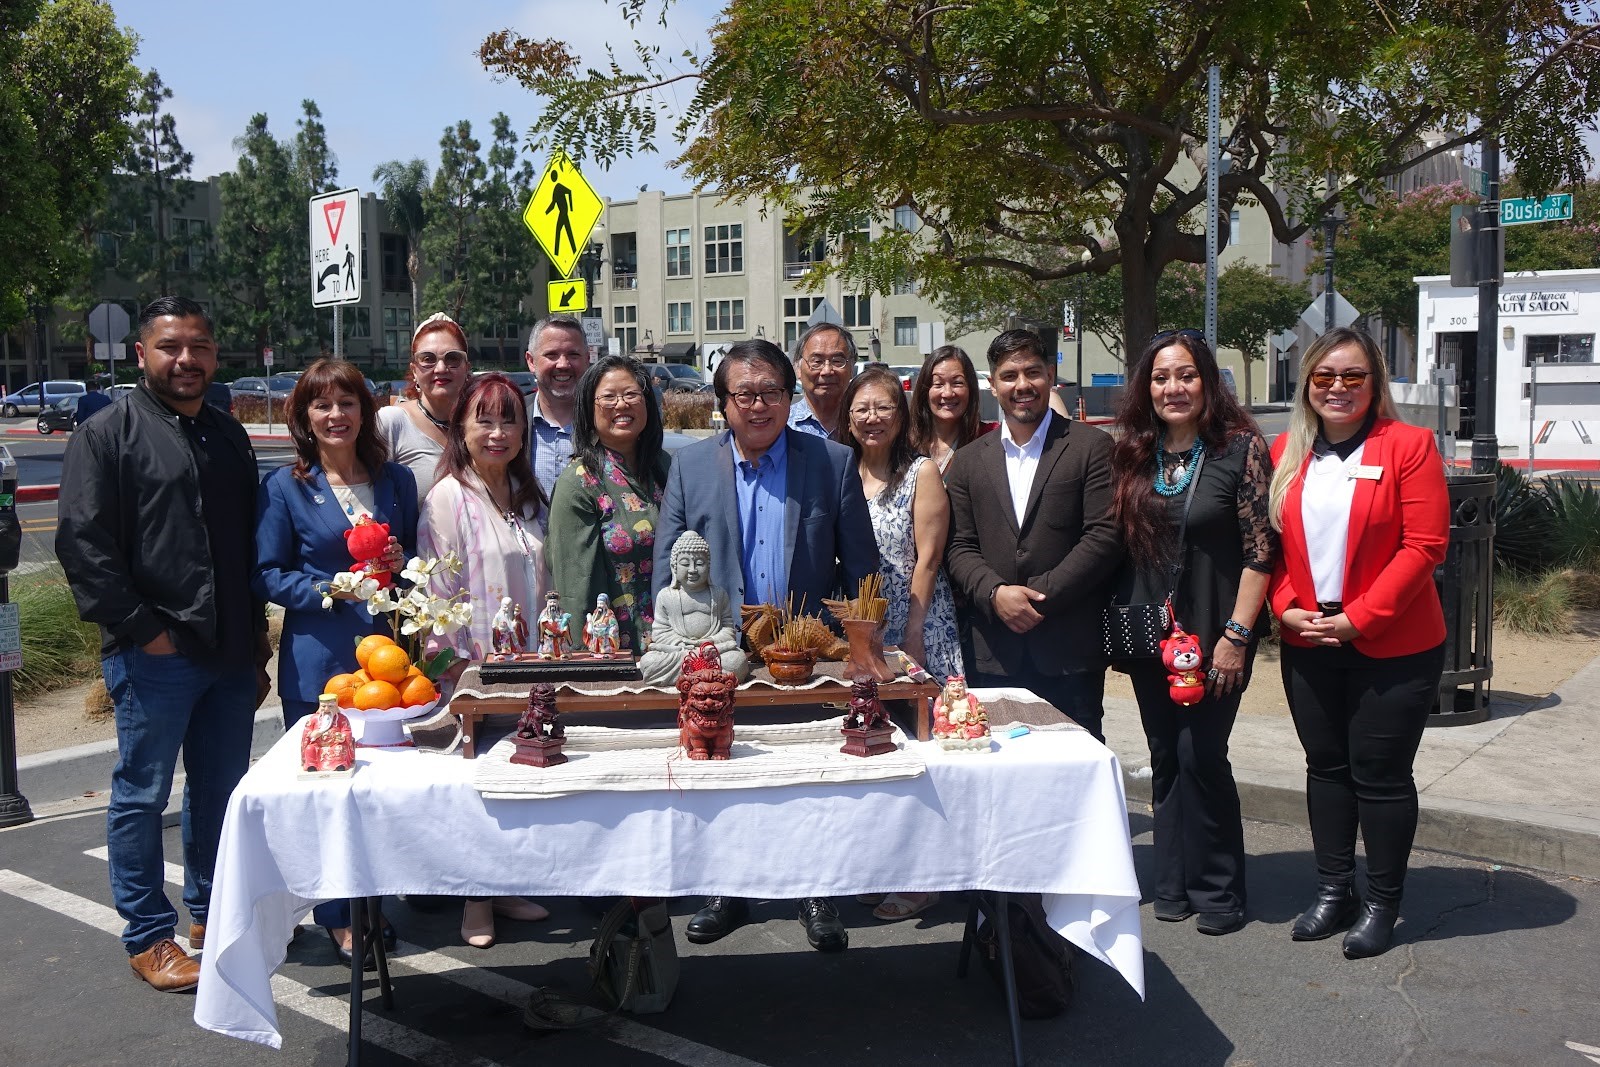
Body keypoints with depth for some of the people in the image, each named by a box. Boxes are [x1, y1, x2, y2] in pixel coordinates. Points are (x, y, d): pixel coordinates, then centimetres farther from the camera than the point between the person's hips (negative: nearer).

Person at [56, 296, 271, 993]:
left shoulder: (229, 437, 16)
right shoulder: (108, 435, -4)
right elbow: (83, 543, -11)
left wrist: (255, 642, 16)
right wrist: (142, 630, -14)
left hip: (230, 655, 6)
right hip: (154, 655, -6)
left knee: (221, 791, 14)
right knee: (142, 796, 3)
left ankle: (209, 910, 29)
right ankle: (148, 937, 15)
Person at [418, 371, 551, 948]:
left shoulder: (529, 496, 11)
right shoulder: (448, 498, -8)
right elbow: (438, 590, -10)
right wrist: (458, 660, -14)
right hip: (473, 666, -6)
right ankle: (476, 900, 13)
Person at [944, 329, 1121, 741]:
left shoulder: (1091, 446, 2)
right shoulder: (968, 461, 12)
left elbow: (1105, 536, -6)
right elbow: (959, 548, 8)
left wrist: (1040, 596, -12)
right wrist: (995, 594, -11)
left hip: (1069, 653, -2)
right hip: (994, 656, 3)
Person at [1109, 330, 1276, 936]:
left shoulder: (1240, 447, -8)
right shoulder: (1133, 453, 6)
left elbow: (1261, 550, -11)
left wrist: (1237, 635, -14)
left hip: (1214, 634, -5)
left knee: (1201, 755, -4)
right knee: (1166, 759, 11)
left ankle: (1217, 891, 13)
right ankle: (1173, 884, 23)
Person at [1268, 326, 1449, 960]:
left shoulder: (1408, 445, -7)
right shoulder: (1286, 454, 7)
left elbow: (1425, 545, -13)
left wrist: (1360, 618, -17)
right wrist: (1287, 609, -7)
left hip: (1392, 646, -4)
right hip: (1308, 644, 4)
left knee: (1379, 772, 3)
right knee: (1326, 766, 13)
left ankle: (1383, 902, 19)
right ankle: (1333, 889, 27)